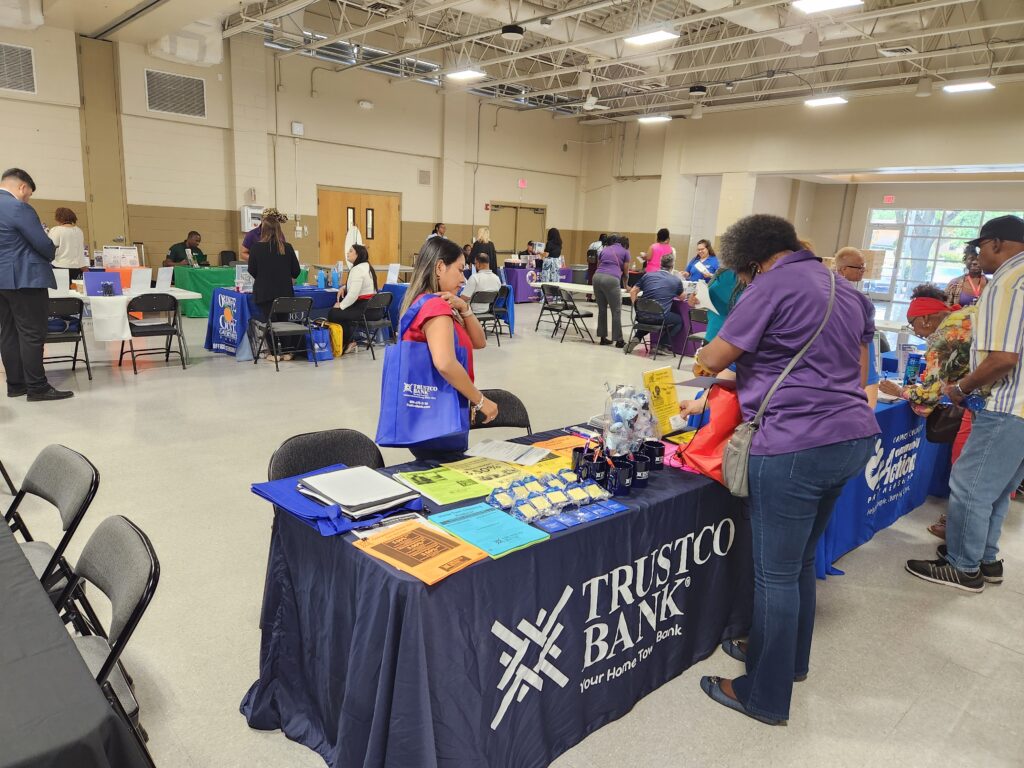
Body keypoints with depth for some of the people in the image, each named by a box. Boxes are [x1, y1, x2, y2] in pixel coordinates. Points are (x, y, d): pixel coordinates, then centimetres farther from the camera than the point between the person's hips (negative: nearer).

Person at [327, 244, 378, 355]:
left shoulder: (357, 270, -17)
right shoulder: (366, 266, 15)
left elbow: (353, 294, -23)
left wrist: (340, 306, -11)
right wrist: (344, 287, 9)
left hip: (363, 308, -10)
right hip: (372, 307, 10)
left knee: (333, 314, -6)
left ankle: (348, 342, 8)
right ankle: (350, 341, 21)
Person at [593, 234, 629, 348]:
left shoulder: (604, 250, 26)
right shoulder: (625, 252, 17)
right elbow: (625, 272, 20)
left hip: (597, 277, 5)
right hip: (611, 279, -4)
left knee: (602, 309, 14)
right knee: (616, 311, 2)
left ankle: (603, 338, 18)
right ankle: (618, 340, 4)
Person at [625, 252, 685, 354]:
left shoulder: (648, 275, 10)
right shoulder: (676, 281, 4)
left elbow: (633, 292, 10)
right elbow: (681, 297, 22)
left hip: (642, 316, 4)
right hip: (660, 317, -4)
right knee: (679, 320, 25)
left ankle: (636, 338, 15)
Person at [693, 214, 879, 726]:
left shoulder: (774, 285, -10)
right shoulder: (846, 291, 17)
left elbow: (715, 358, -8)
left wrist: (704, 361, 16)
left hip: (795, 447, -9)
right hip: (853, 436, 9)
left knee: (776, 573, 4)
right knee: (800, 560, 24)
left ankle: (766, 695, 19)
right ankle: (789, 658, 42)